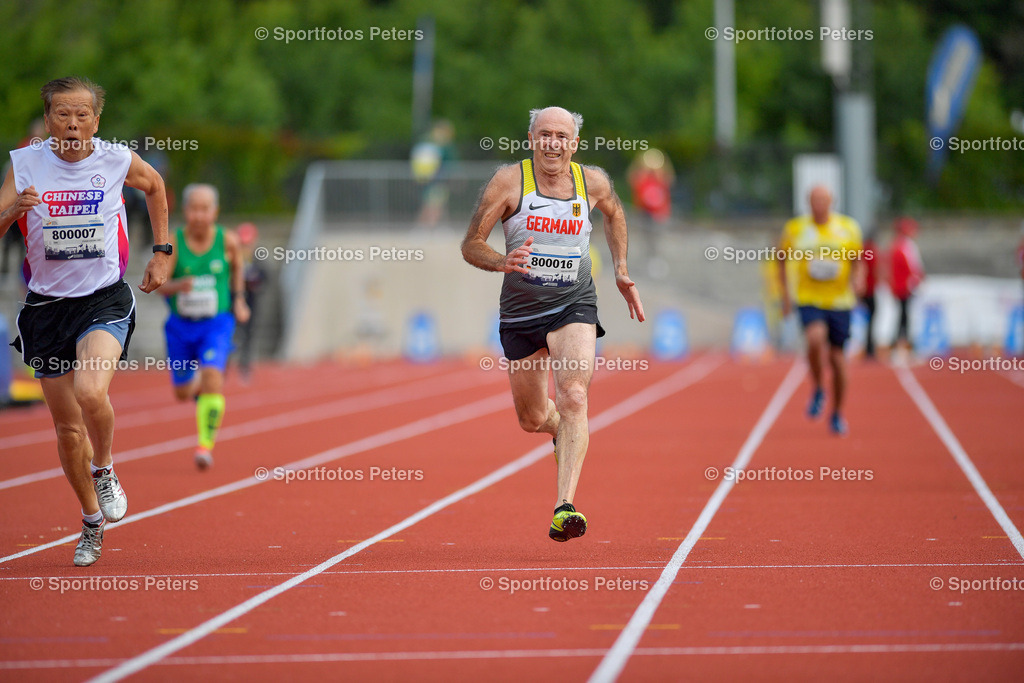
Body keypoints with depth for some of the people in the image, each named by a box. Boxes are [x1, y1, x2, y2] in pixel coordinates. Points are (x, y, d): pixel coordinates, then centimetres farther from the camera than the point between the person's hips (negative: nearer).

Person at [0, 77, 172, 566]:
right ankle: (92, 521, 30)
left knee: (90, 392, -29)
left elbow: (155, 186, 18)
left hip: (104, 300, -2)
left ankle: (104, 470, 2)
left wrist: (162, 253, 17)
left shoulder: (118, 161, -4)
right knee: (67, 426, 8)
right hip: (47, 305, 2)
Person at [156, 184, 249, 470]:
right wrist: (178, 285, -34)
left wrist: (239, 300, 11)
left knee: (212, 376, -25)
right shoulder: (173, 242, -10)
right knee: (183, 393, 13)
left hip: (217, 323, -2)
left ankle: (206, 444, -17)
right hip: (181, 325, 2)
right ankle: (201, 389, 50)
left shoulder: (228, 241, -7)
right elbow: (160, 285, -14)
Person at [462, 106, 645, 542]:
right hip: (520, 311, 1)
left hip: (573, 308, -1)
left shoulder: (594, 183, -3)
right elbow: (470, 246, -7)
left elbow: (614, 213, 22)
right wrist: (502, 262, -28)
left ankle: (565, 508, -32)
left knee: (573, 399, -24)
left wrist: (621, 272, 16)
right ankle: (563, 432, 52)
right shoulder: (510, 180, -10)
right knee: (532, 419, 14)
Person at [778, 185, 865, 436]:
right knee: (815, 339, -29)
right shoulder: (795, 228, 1)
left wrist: (857, 279, -10)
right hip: (809, 300, -1)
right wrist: (785, 295, 5)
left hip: (840, 301, 1)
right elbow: (782, 259, 12)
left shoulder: (848, 227, 2)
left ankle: (837, 414, 23)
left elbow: (858, 261, 12)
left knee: (837, 357, 4)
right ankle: (818, 391, -3)